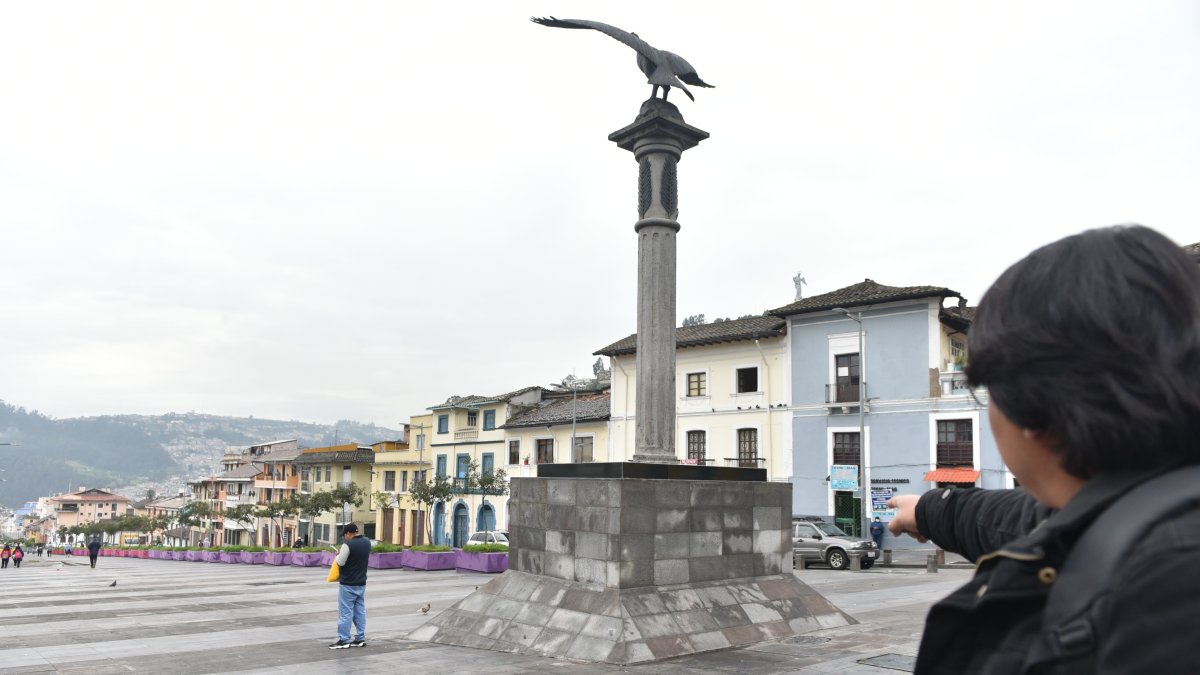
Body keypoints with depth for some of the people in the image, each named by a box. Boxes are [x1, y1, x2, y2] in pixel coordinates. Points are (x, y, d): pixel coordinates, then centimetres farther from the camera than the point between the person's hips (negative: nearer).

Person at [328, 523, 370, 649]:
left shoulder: (348, 545, -21)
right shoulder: (367, 542, 4)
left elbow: (340, 562, -16)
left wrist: (338, 555, 4)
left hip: (348, 584, -7)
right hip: (362, 583, 7)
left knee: (345, 612, -1)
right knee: (360, 611, 11)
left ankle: (344, 640, 2)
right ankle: (361, 639, 15)